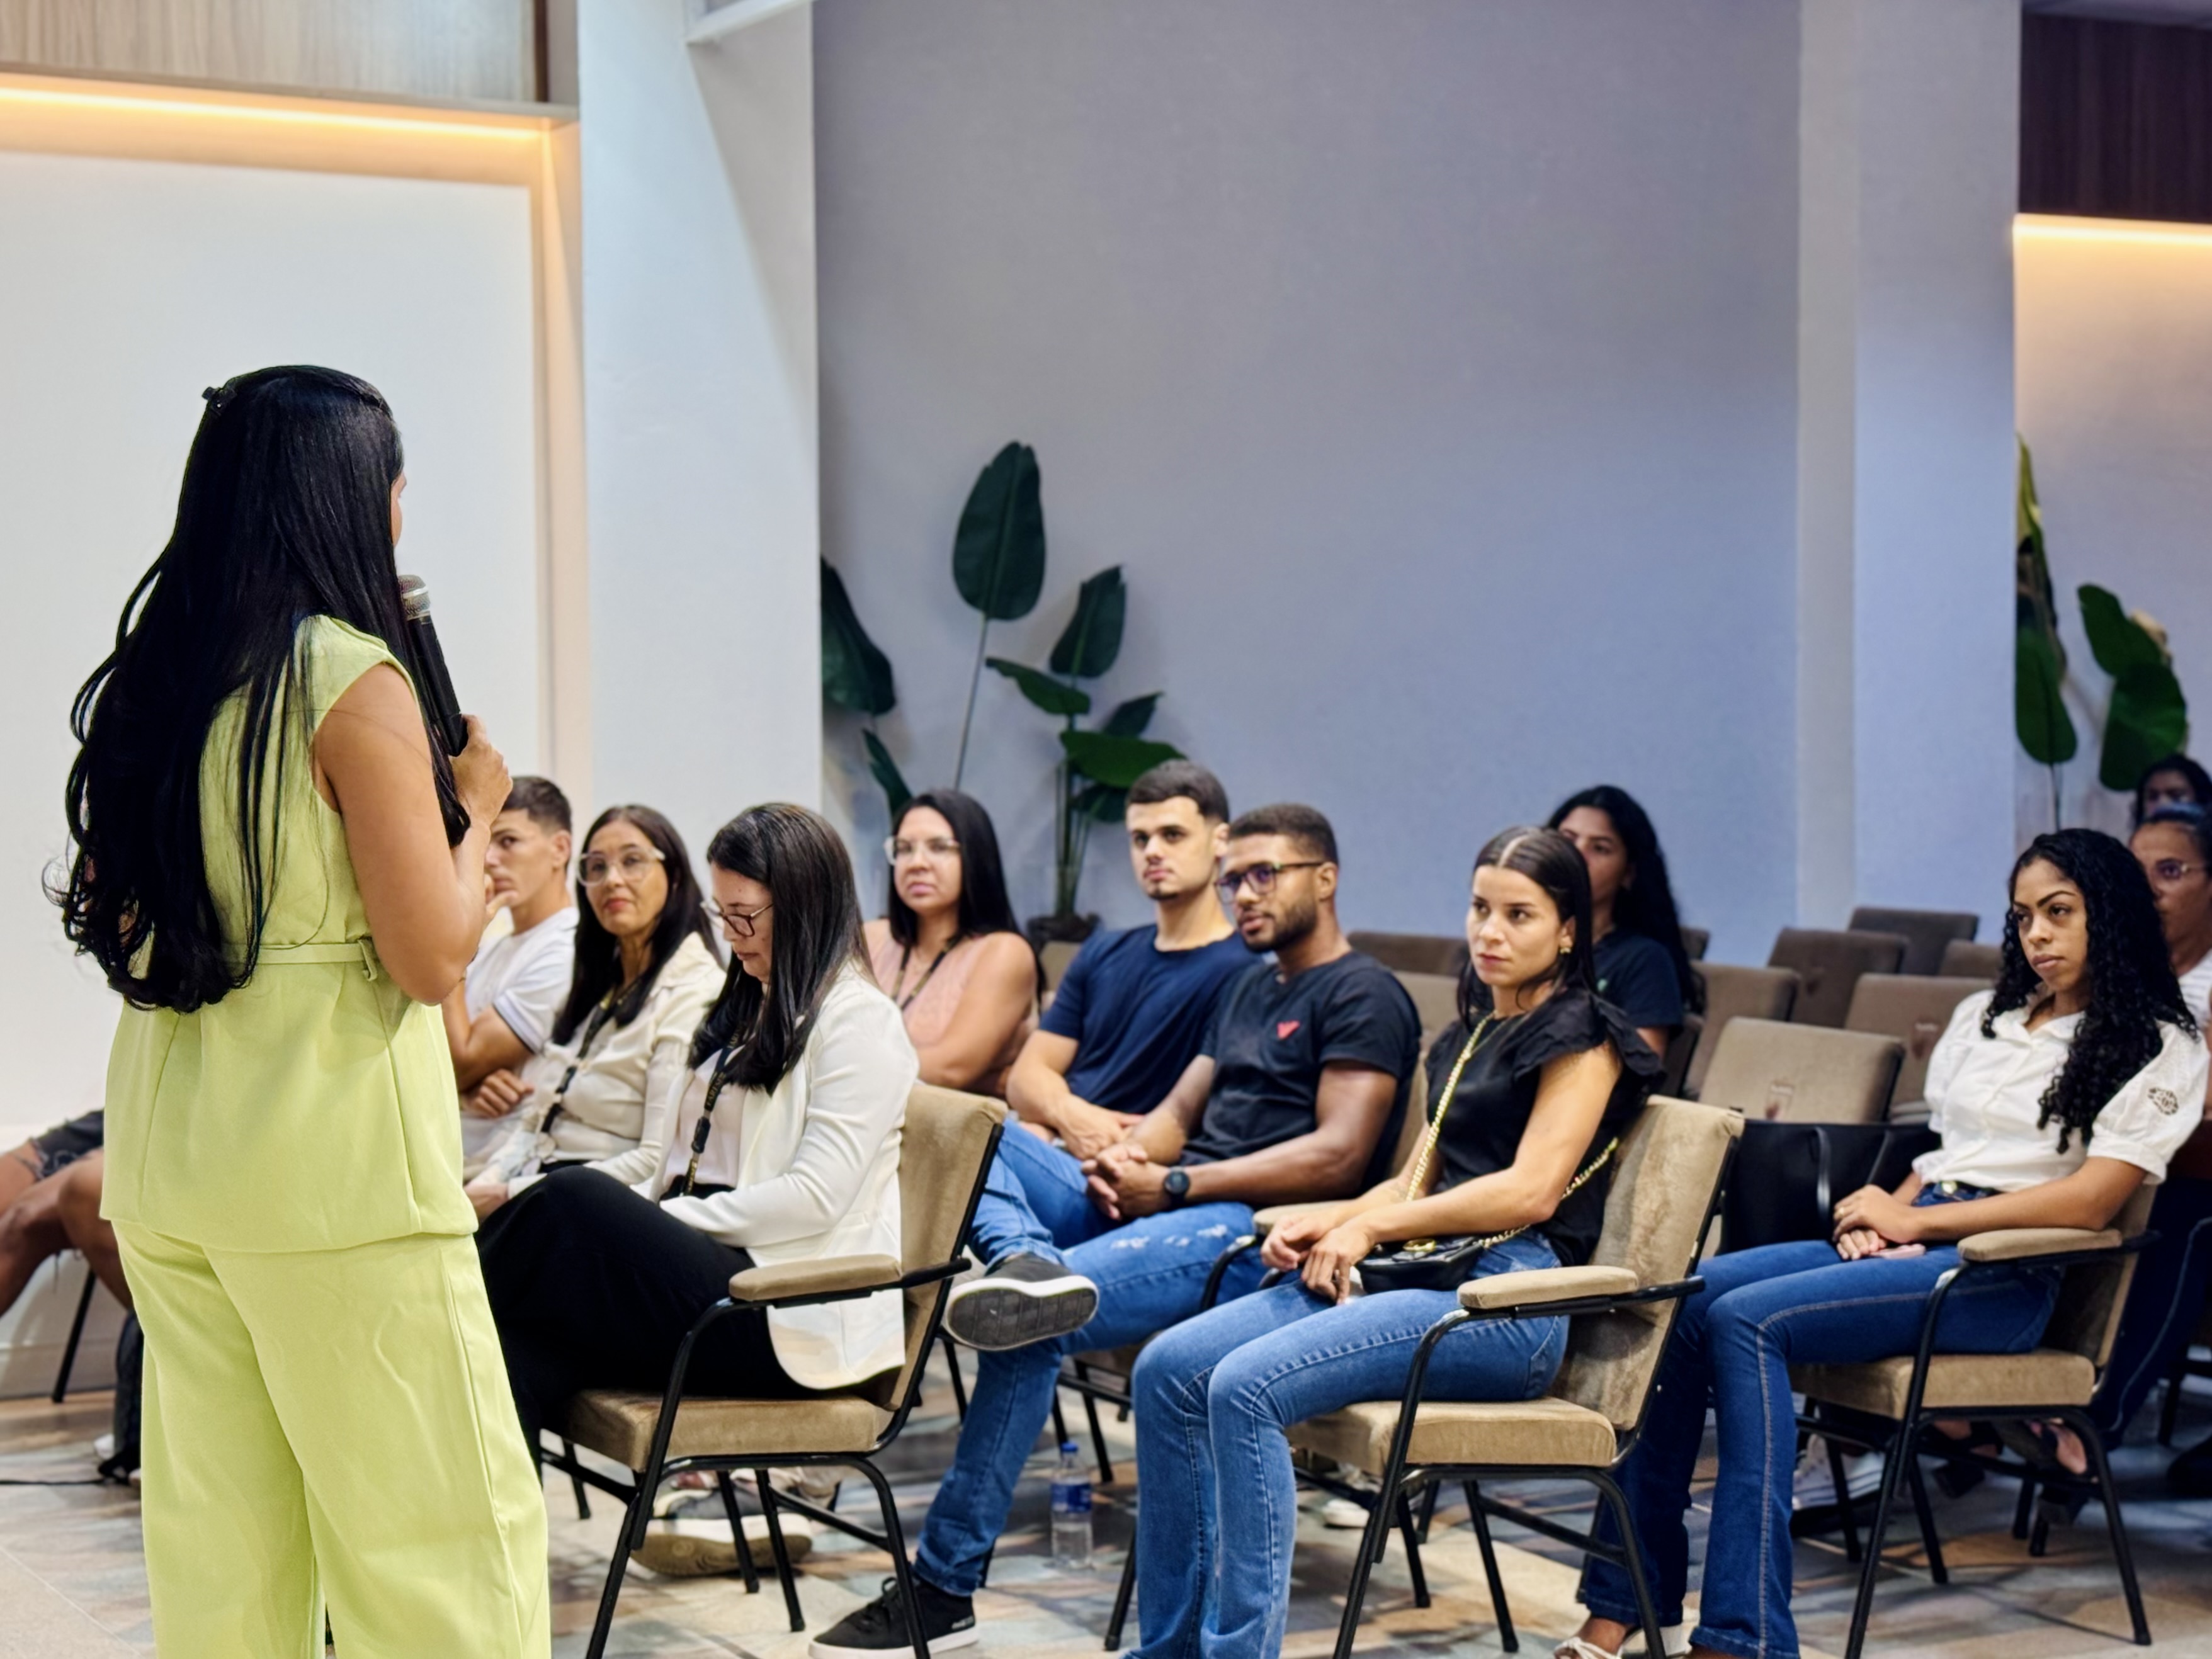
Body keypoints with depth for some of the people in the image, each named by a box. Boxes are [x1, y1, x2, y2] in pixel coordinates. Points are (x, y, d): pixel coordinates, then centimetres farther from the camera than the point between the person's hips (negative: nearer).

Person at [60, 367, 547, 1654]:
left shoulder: (148, 680, 9)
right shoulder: (353, 681, -12)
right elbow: (431, 959, -14)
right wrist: (475, 808, 4)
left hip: (164, 1155, 8)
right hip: (333, 1160, -8)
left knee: (217, 1540, 13)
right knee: (445, 1542, 0)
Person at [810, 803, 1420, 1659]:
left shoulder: (1363, 996, -1)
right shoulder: (1247, 988, 29)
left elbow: (1339, 1156, -13)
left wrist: (1174, 1185, -14)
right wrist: (1125, 1156, -1)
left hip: (1259, 1232, -9)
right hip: (1166, 1203, 9)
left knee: (1031, 1329, -30)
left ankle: (945, 1588, -22)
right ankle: (1026, 1262, -41)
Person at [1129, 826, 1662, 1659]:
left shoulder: (1581, 1035, -1)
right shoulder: (1467, 1037, 24)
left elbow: (1530, 1190, -13)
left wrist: (1371, 1227, -9)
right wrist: (1332, 1222, 2)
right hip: (1419, 1276, 8)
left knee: (1245, 1387, -28)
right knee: (1169, 1370, -8)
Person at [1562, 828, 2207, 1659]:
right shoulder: (1983, 1016, 24)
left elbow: (2091, 1199, -9)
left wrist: (1914, 1221, -9)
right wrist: (1884, 1211, 2)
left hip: (2004, 1275, -7)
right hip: (1909, 1240, 7)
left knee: (1747, 1319, -29)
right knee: (1683, 1299, -19)